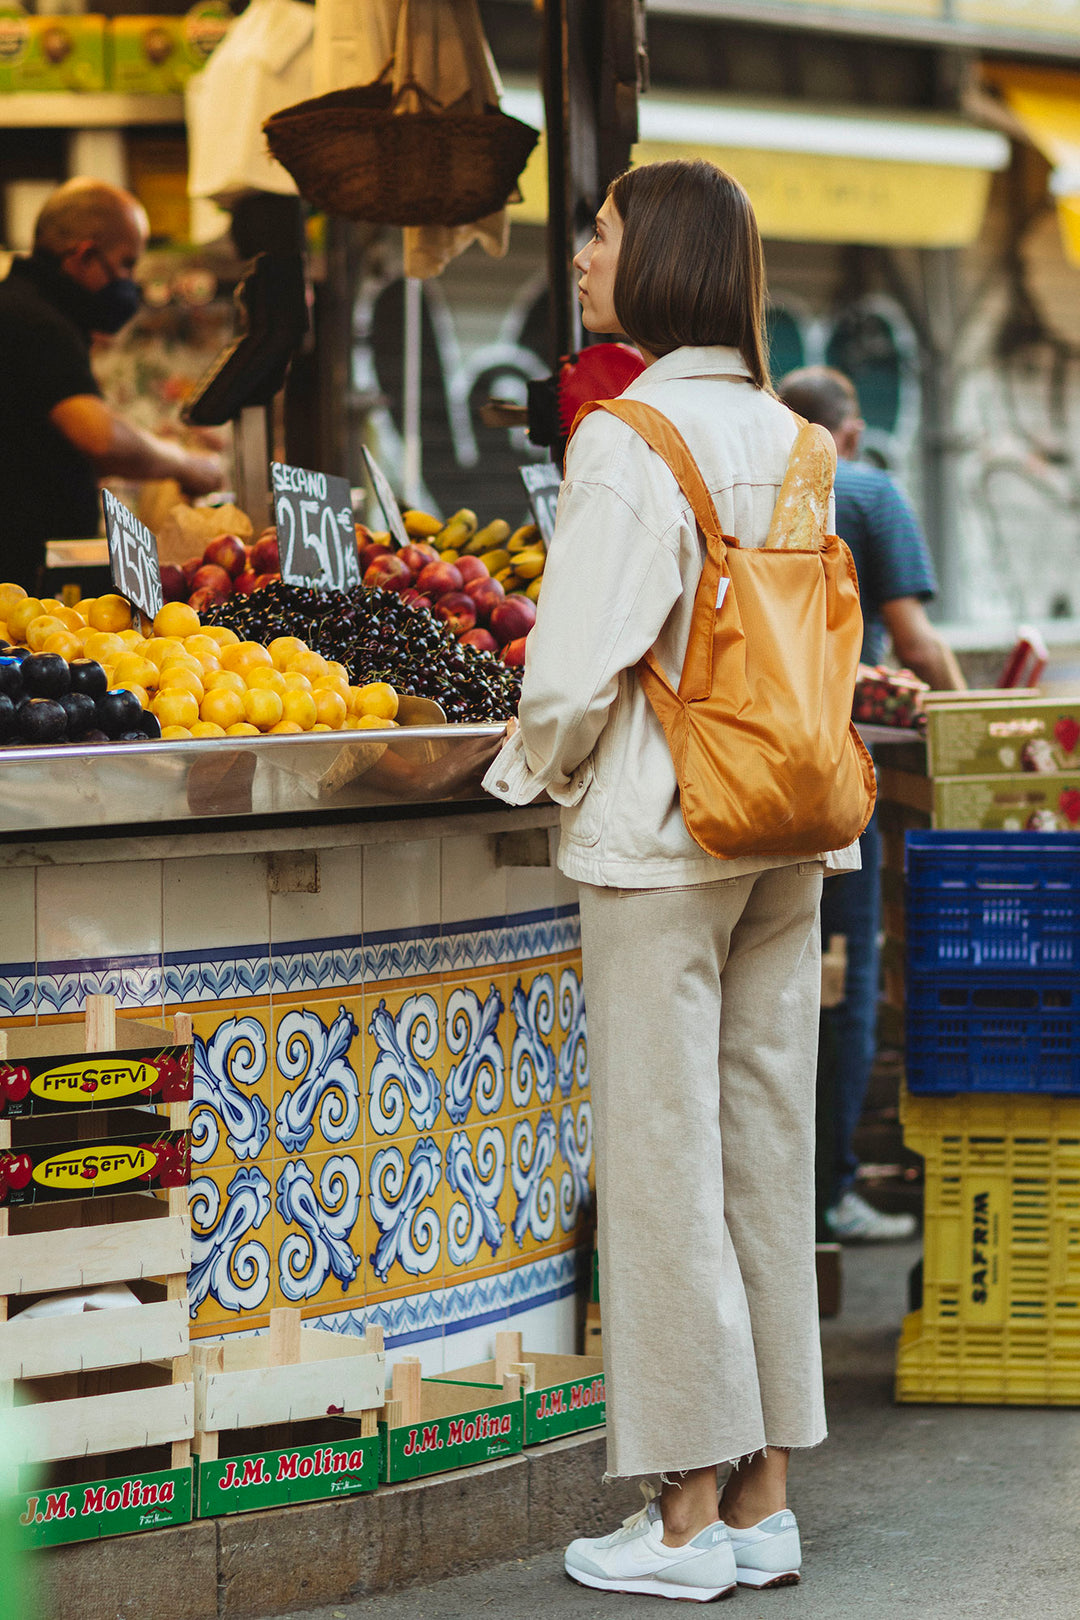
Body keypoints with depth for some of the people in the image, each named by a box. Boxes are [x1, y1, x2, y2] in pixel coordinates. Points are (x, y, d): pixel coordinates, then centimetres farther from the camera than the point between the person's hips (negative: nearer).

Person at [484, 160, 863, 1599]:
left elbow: (574, 673, -18)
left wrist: (534, 768, 1)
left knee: (663, 1168, 0)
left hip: (663, 834, -7)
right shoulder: (788, 438, 7)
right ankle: (764, 1499, 16)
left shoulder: (628, 442, -15)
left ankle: (688, 1519, 5)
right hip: (787, 834, 7)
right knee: (768, 1158, 10)